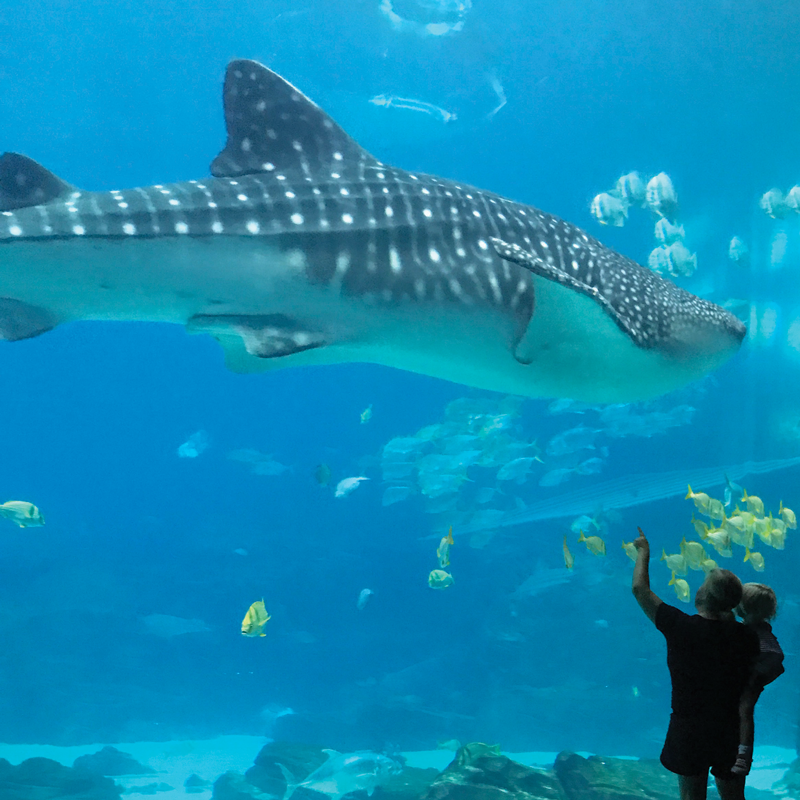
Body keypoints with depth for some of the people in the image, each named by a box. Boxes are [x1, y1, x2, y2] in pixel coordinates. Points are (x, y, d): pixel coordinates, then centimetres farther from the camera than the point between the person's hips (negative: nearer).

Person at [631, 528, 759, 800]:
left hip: (689, 732, -3)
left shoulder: (681, 627, -19)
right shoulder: (746, 637, -11)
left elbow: (640, 589, -8)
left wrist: (643, 551, 9)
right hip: (731, 733, 3)